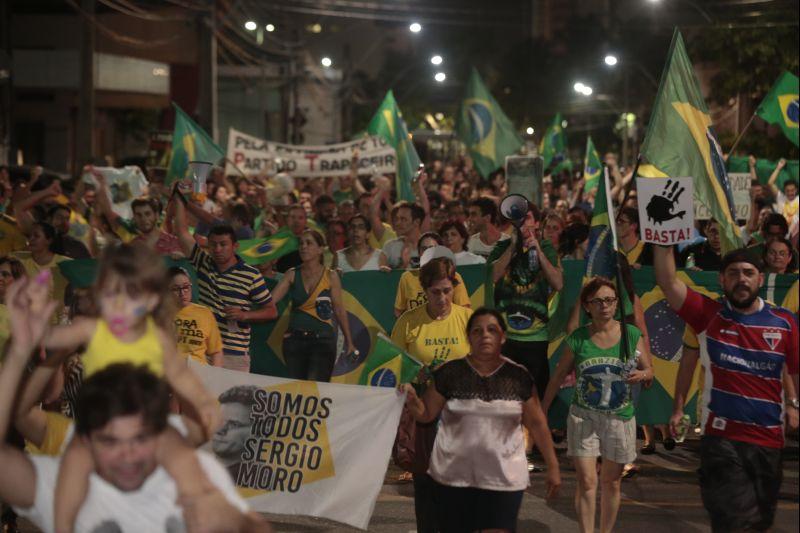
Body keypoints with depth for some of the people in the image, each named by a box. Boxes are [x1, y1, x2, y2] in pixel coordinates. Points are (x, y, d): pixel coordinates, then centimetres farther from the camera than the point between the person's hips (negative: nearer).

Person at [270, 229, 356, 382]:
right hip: (295, 339, 3)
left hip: (322, 340, -3)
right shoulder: (292, 275, 6)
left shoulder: (330, 277, 2)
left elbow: (339, 310, 6)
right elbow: (271, 299, -3)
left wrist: (349, 341, 9)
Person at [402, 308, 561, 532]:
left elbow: (537, 423, 5)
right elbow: (426, 414, 3)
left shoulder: (518, 377, -1)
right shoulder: (450, 373, -3)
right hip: (454, 477, 0)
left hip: (504, 478, 0)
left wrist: (552, 466, 5)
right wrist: (411, 400, -18)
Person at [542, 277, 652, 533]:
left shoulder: (632, 335, -4)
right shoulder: (577, 339, -6)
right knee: (587, 482, -9)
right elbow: (558, 377, 2)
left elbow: (649, 371, 4)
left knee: (611, 483, 12)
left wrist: (641, 375, -20)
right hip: (584, 416, -1)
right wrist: (541, 413, 4)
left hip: (620, 418, 1)